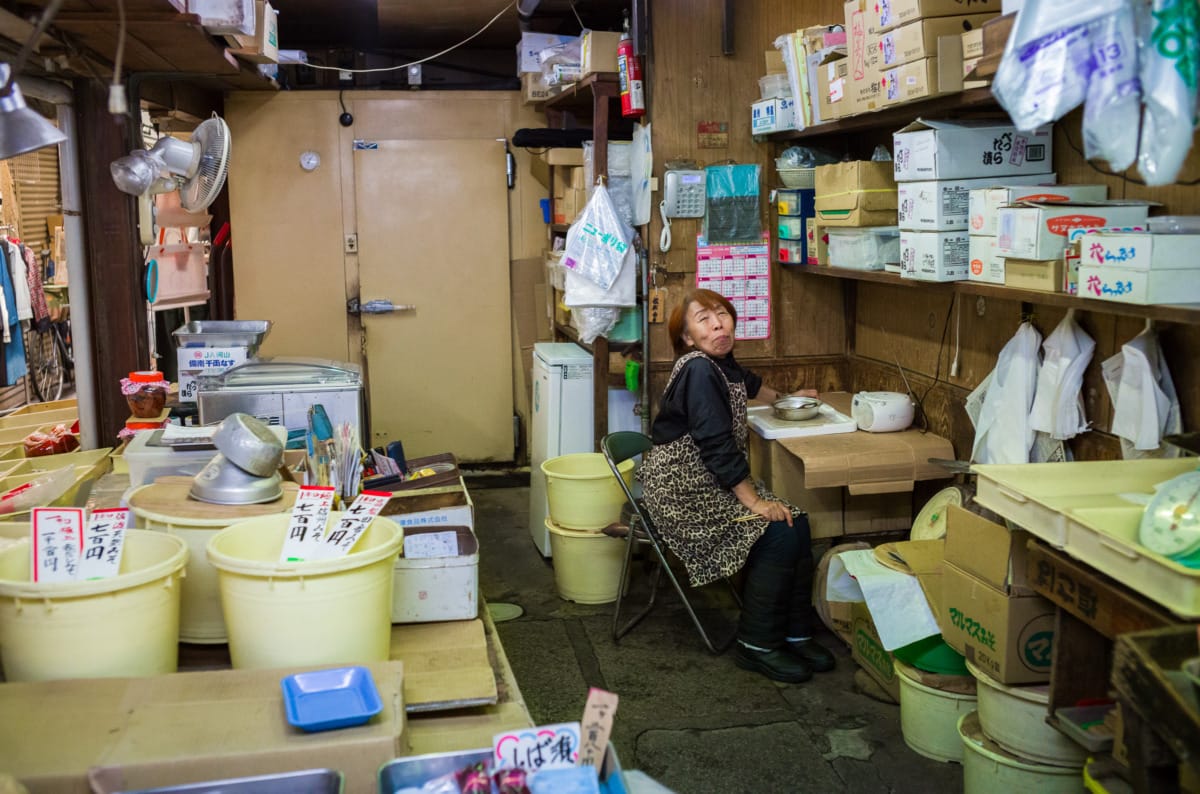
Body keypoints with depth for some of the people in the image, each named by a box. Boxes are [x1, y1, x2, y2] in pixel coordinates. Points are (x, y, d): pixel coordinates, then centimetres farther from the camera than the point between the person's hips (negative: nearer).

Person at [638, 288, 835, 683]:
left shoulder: (721, 362, 7)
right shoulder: (698, 371, -21)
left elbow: (747, 383, 33)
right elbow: (717, 446, -25)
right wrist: (754, 501, -24)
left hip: (714, 481, 9)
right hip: (682, 490, -9)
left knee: (797, 524, -5)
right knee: (777, 533, -18)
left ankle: (795, 633, 5)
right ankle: (757, 646, -5)